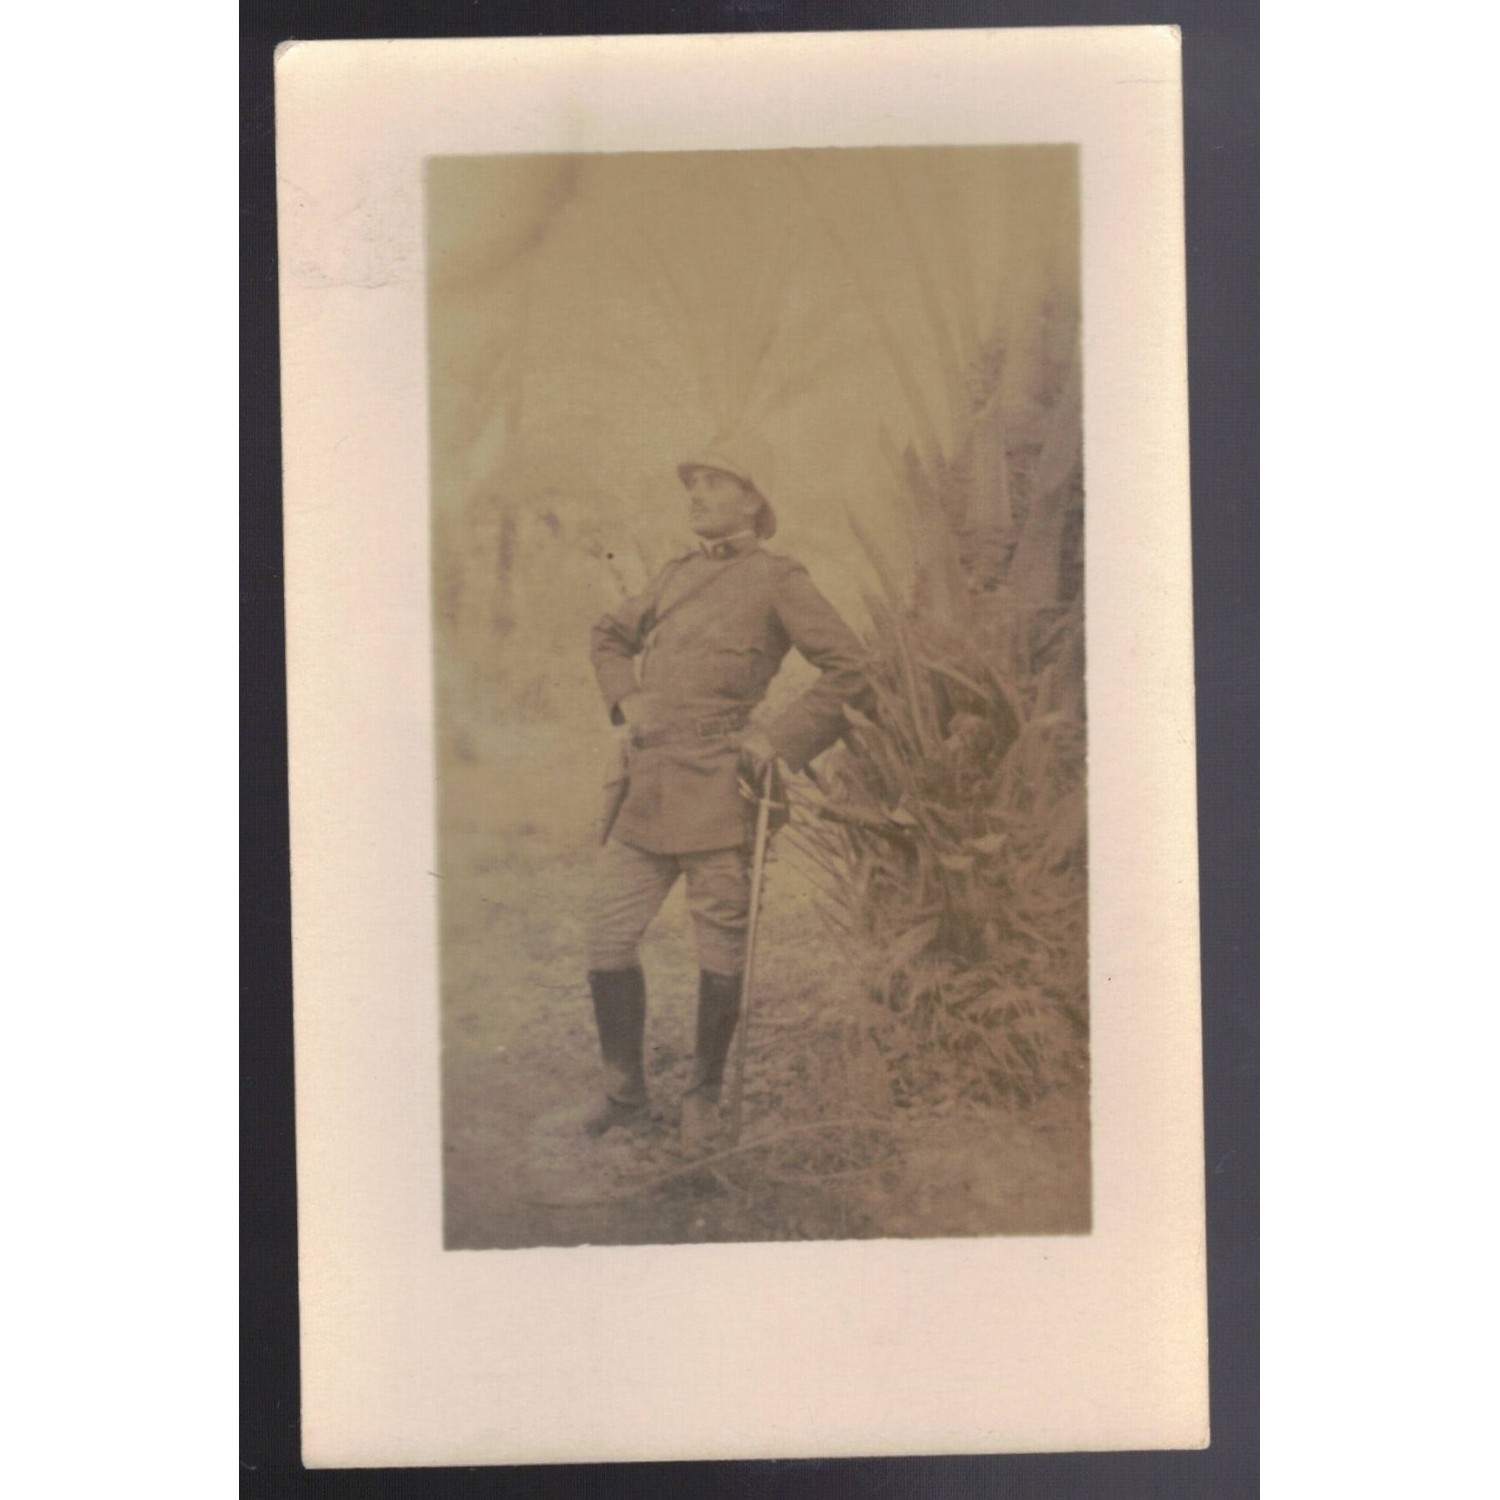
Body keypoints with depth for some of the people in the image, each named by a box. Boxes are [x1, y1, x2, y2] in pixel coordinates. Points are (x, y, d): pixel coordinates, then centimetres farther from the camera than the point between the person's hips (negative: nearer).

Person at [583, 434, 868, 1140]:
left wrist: (781, 737, -9)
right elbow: (607, 635, 32)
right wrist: (625, 696, 14)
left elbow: (849, 670, -4)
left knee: (720, 949, 5)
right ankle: (625, 1089, 22)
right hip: (647, 785, 6)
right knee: (606, 937, 5)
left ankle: (705, 1093, 25)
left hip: (717, 790, -6)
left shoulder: (777, 580, -1)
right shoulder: (676, 574, 17)